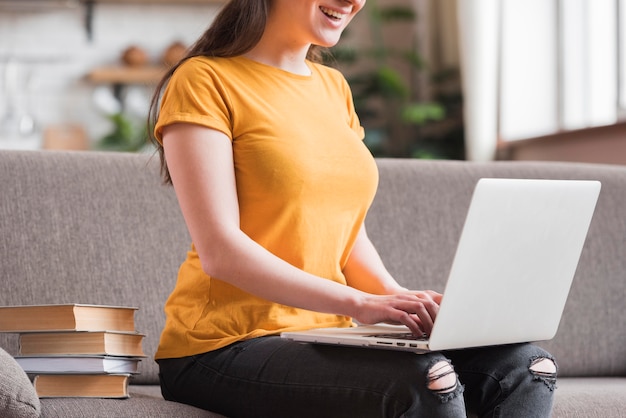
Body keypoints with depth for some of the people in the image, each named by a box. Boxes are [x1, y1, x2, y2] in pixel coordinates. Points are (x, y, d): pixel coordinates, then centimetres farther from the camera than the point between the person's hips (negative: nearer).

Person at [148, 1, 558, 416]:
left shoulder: (333, 86, 18)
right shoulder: (204, 80, -5)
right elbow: (219, 251, -15)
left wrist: (398, 296, -4)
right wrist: (359, 303, -23)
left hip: (327, 334, 7)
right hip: (226, 347, -7)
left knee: (523, 367, -12)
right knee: (423, 379, -31)